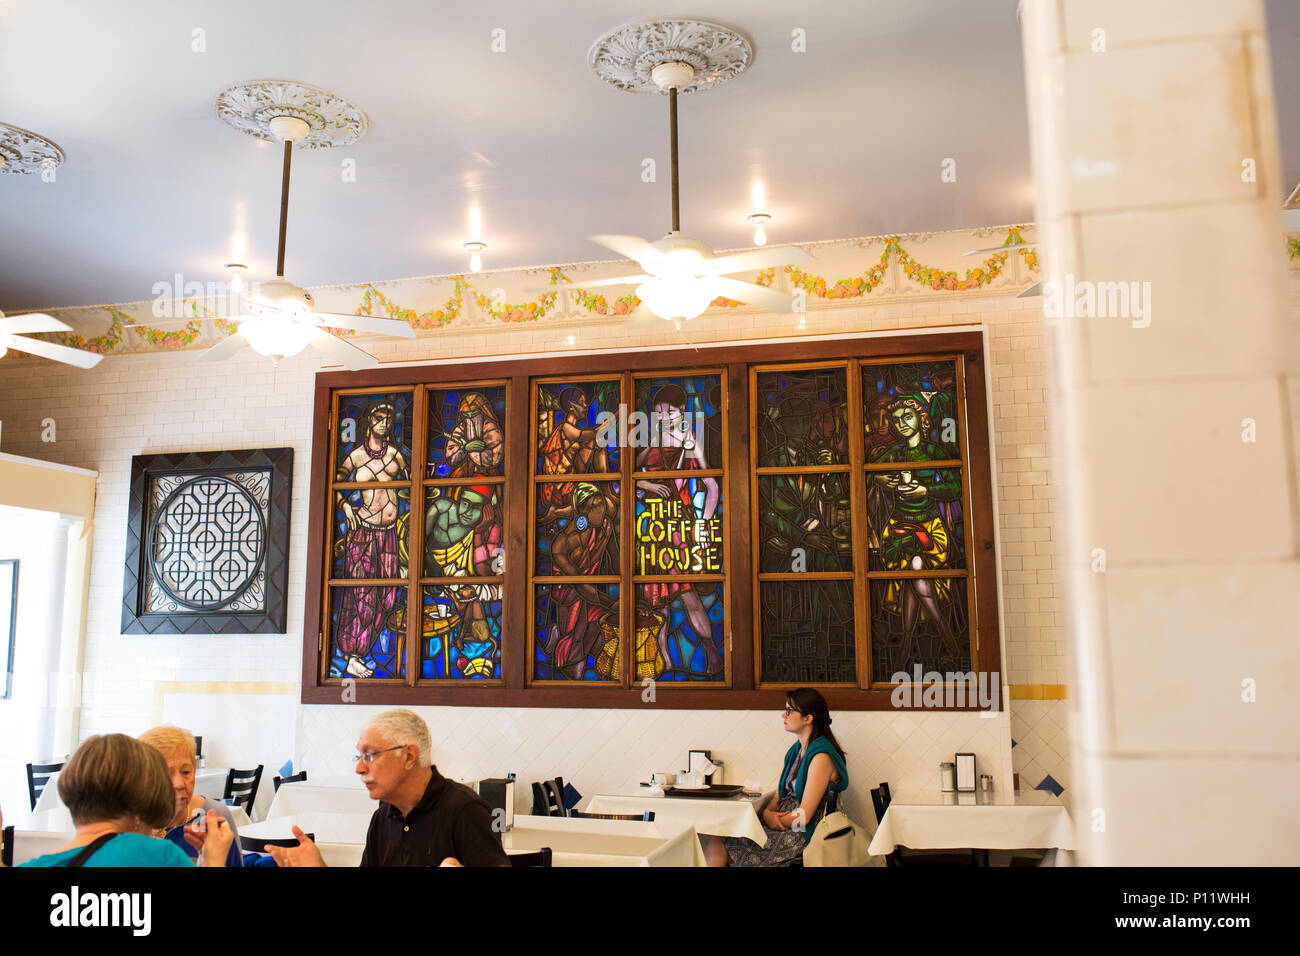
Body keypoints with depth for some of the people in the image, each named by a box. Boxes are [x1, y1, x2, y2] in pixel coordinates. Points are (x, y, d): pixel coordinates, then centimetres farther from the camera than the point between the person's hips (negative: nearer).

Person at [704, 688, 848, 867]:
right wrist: (767, 813, -7)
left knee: (717, 842, -16)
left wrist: (773, 819, -6)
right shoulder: (796, 750, 13)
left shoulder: (821, 756, -16)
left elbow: (804, 816, -17)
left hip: (802, 836, -8)